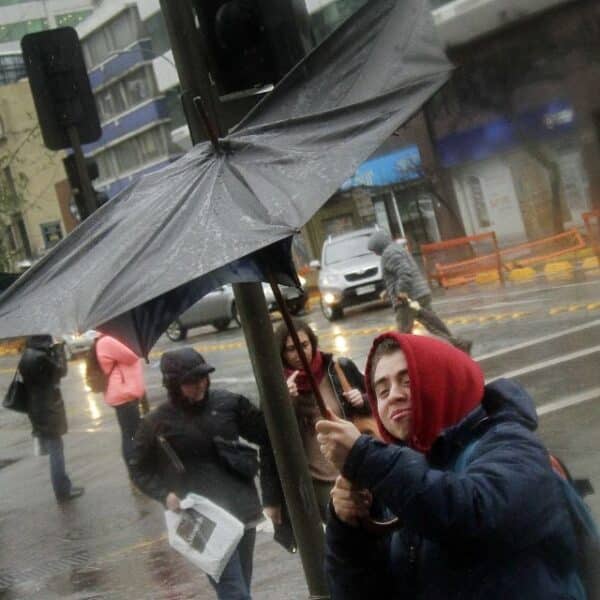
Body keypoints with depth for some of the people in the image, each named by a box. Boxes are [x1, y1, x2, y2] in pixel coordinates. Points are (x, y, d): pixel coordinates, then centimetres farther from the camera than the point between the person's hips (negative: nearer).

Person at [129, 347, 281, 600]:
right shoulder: (157, 422, -5)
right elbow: (140, 470, 8)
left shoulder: (229, 403, -2)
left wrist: (272, 497, 3)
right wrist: (165, 495, -11)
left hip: (243, 511, 3)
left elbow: (267, 439, 4)